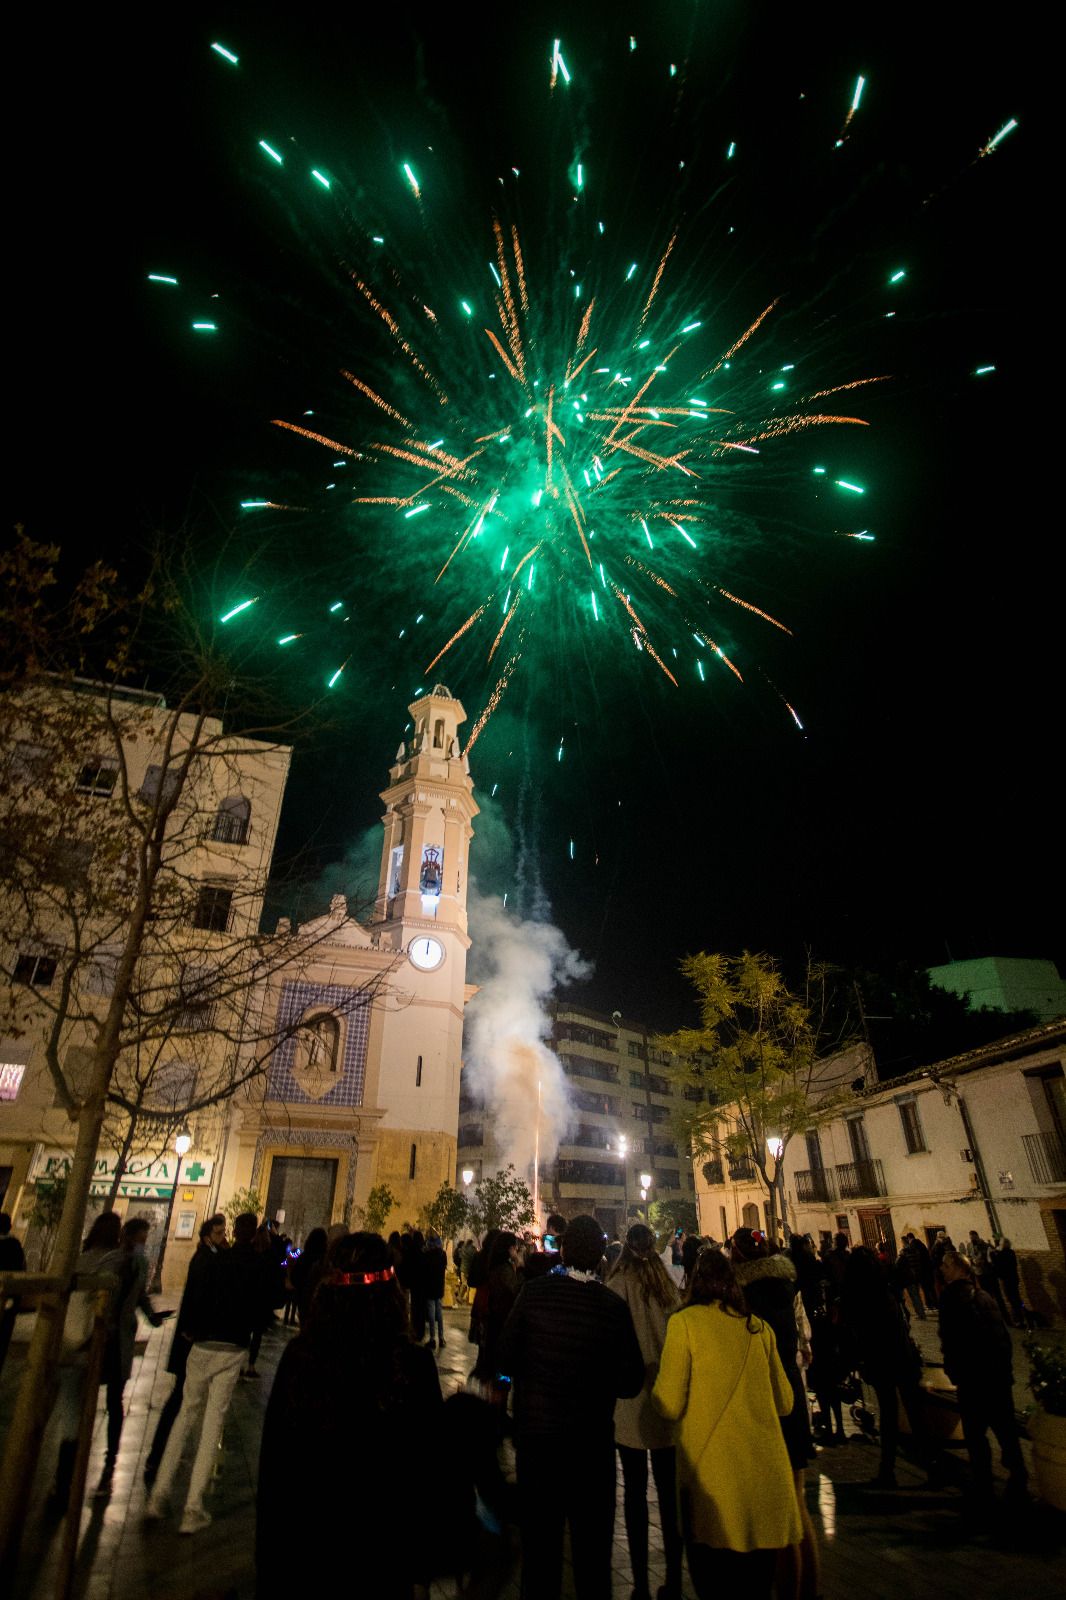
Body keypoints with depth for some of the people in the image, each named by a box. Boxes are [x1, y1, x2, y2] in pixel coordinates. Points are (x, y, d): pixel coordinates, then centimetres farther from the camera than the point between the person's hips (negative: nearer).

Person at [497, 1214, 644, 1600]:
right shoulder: (613, 1306, -17)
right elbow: (630, 1382, -10)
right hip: (592, 1442, 0)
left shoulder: (533, 1292, -17)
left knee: (539, 1542, 19)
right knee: (592, 1546, 20)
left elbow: (506, 1361, -11)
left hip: (536, 1437, 0)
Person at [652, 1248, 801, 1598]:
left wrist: (656, 1386, 9)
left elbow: (670, 1405, -12)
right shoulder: (760, 1327, 4)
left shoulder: (684, 1322, -9)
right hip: (766, 1472, 4)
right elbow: (784, 1402, 14)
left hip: (713, 1471, -4)